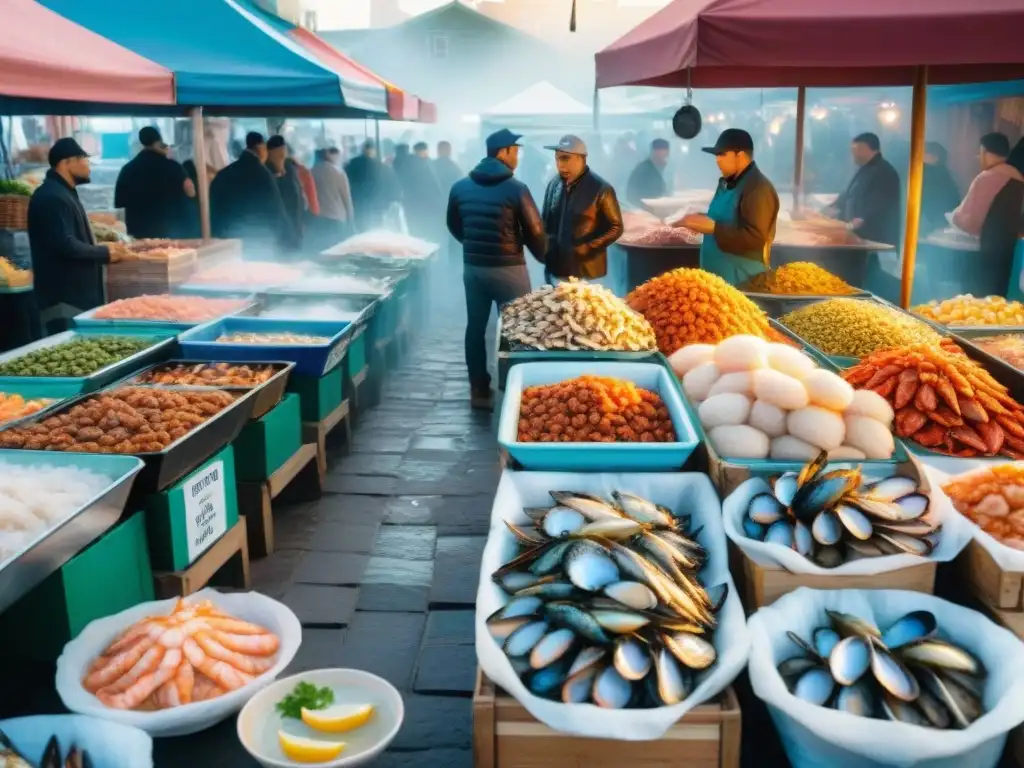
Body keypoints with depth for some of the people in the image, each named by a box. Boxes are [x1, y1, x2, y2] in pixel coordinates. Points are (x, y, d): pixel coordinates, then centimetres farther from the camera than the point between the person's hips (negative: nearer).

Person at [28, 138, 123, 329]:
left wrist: (100, 249, 9)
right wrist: (104, 253, -13)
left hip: (76, 294, 11)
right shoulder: (52, 197, -17)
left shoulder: (64, 193, 18)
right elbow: (66, 246, -25)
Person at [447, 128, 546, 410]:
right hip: (508, 268, -5)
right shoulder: (516, 189, -13)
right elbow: (534, 231, -8)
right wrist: (543, 256, 12)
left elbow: (454, 226, 15)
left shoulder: (460, 187, 2)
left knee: (475, 327, 12)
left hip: (472, 266, 5)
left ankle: (479, 390, 17)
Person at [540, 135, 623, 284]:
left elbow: (615, 227, -5)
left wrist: (588, 248, -15)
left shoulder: (601, 189, -9)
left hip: (586, 273, -5)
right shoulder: (554, 185, 7)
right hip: (555, 270, 5)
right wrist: (546, 247, 3)